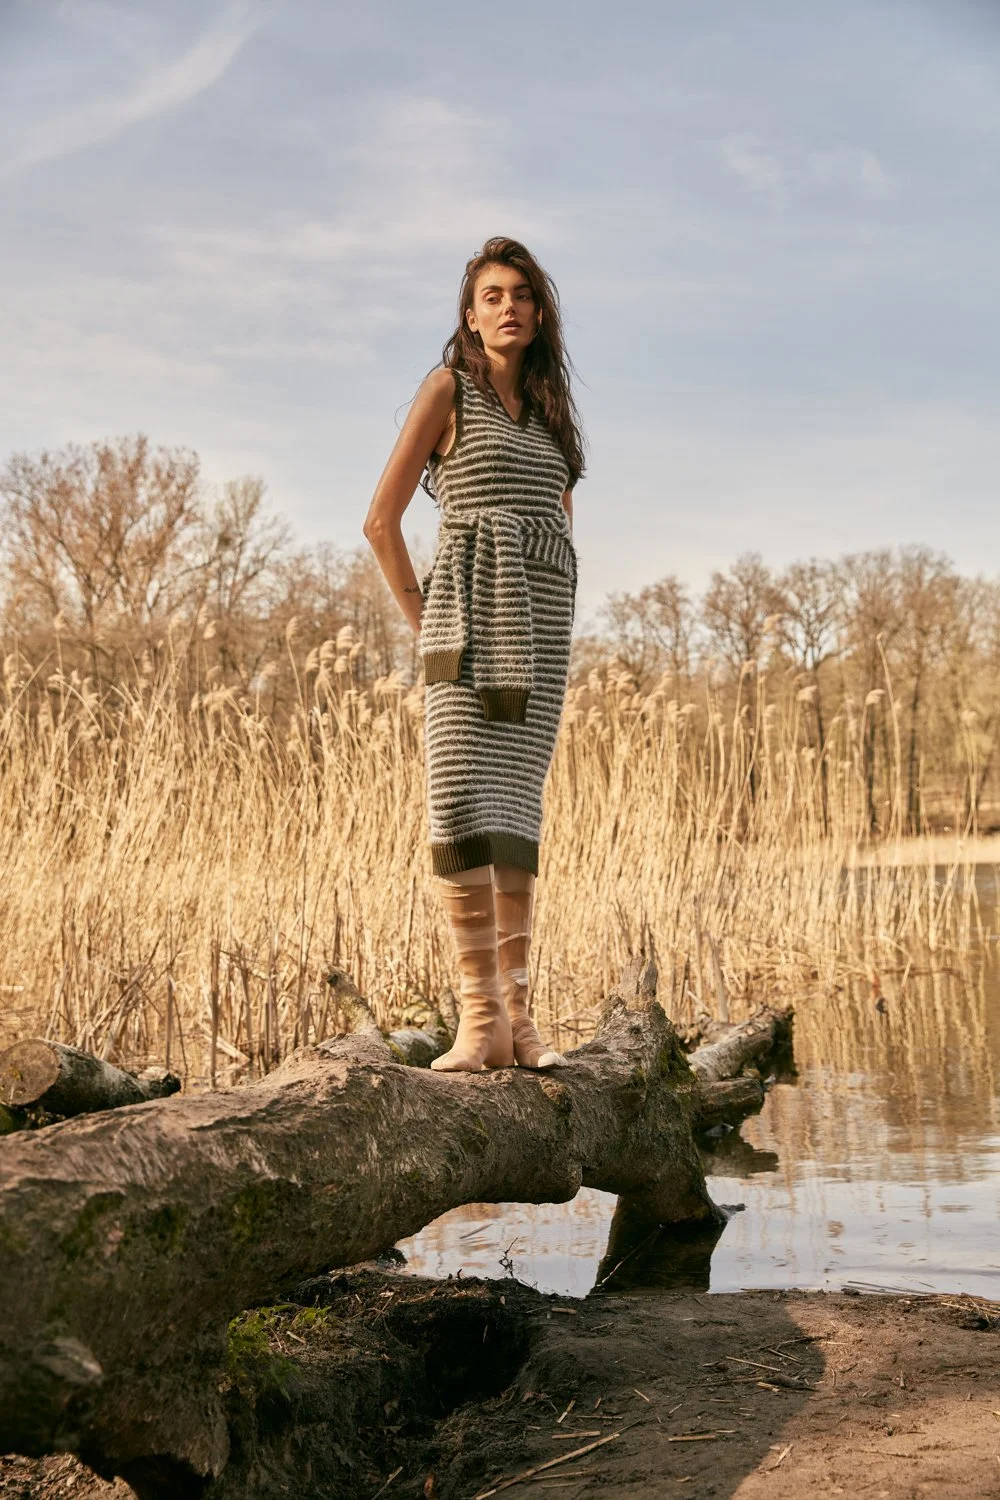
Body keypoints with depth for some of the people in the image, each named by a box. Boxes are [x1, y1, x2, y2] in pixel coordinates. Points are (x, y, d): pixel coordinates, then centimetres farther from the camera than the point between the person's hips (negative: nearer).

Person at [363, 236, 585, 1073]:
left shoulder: (550, 405, 20)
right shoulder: (450, 388, 3)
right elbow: (382, 519, -1)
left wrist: (553, 622, 15)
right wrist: (422, 621, 0)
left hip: (543, 624, 5)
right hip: (472, 612, -5)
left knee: (518, 815, 4)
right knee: (463, 807, -11)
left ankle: (517, 1012, 7)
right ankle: (481, 1016, -10)